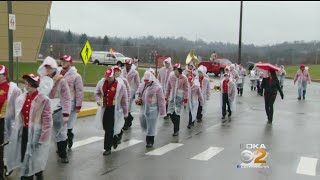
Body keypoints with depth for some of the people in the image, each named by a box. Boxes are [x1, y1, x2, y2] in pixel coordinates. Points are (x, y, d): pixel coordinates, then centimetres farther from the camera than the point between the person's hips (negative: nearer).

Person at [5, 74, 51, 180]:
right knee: (24, 159, 12)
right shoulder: (20, 99, 6)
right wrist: (15, 133, 11)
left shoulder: (44, 100, -12)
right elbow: (17, 118, 14)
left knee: (36, 160, 6)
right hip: (22, 133, 5)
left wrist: (42, 138, -13)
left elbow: (47, 121, -12)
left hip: (36, 134, -5)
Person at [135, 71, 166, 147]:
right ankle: (149, 135, 40)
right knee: (143, 124, 14)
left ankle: (150, 141, 19)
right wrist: (137, 98, -3)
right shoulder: (142, 85, 3)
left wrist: (162, 111, -12)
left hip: (152, 109, -6)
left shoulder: (157, 87, -17)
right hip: (144, 109, 6)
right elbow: (138, 93, 20)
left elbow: (161, 100, -14)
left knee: (151, 126, 2)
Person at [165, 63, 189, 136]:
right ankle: (176, 126, 25)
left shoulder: (184, 78, -4)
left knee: (177, 114, -5)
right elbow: (168, 88, 11)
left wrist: (185, 99, -5)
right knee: (171, 113, -1)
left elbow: (186, 89, -1)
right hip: (172, 97, 3)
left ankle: (176, 130, 7)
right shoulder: (171, 77, 4)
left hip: (179, 98, -3)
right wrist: (166, 97, 11)